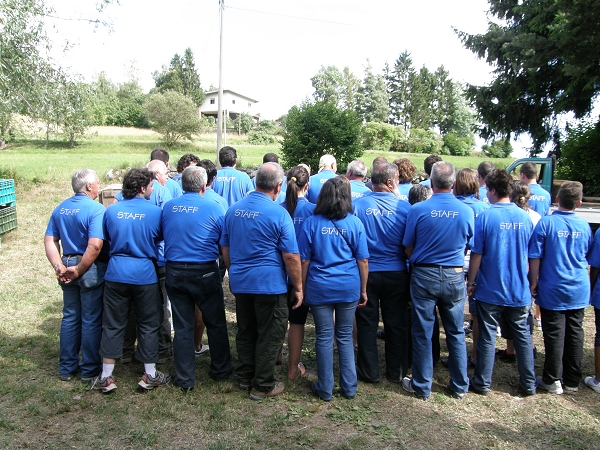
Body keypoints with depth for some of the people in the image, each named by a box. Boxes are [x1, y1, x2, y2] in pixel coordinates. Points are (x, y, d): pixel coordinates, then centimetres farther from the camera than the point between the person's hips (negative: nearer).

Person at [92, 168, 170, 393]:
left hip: (116, 273, 3)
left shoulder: (111, 210, 0)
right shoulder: (155, 211, -8)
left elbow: (106, 239, 11)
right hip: (144, 274, -2)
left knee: (113, 325, 12)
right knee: (148, 325, 10)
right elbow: (161, 238, 6)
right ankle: (150, 375, 19)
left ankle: (106, 377, 19)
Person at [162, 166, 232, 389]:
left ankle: (185, 379, 19)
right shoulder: (214, 207, -10)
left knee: (182, 326, 11)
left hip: (174, 272, 3)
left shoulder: (168, 207, 1)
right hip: (204, 272, -3)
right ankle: (220, 370, 28)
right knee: (216, 323, 14)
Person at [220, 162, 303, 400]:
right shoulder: (278, 213, -15)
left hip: (240, 282, 6)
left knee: (245, 332, 19)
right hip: (270, 284, -6)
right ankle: (263, 385, 17)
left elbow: (225, 249, 13)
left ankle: (244, 377, 32)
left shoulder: (234, 210, 4)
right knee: (269, 336, 7)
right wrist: (298, 287, -4)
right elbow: (291, 256, -14)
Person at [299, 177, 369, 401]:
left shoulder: (312, 223, -5)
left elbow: (304, 260, -2)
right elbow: (363, 260, -1)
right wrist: (363, 290, 8)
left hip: (320, 288, -1)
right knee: (345, 337, 14)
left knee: (324, 338, 8)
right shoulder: (355, 223, -3)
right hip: (349, 288, 1)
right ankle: (349, 387, 22)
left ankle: (325, 389, 19)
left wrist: (302, 288, 8)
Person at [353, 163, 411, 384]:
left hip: (366, 272, 0)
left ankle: (369, 372, 22)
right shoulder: (404, 206, -9)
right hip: (396, 274, 1)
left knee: (367, 324, 12)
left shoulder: (358, 205, -10)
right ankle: (396, 372, 26)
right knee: (395, 324, 14)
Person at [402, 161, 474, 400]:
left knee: (423, 333, 9)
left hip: (424, 275, -2)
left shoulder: (418, 210, -13)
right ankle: (460, 385, 27)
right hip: (455, 277, 2)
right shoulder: (467, 211, -8)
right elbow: (468, 245, 8)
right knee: (456, 333, 15)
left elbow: (408, 249, -4)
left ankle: (422, 386, 20)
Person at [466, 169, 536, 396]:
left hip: (490, 290, -3)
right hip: (519, 291, 4)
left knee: (487, 337, 7)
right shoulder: (525, 217, -1)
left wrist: (471, 282, 0)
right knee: (523, 335, 15)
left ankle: (482, 383, 18)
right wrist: (531, 284, 19)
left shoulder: (485, 217, -14)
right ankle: (528, 384, 24)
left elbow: (477, 254, -12)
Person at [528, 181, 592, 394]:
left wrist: (533, 283, -3)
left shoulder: (546, 223, -13)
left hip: (553, 290, -4)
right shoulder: (584, 226, 1)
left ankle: (553, 381, 12)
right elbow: (588, 258, 14)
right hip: (579, 291, 4)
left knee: (554, 335, 4)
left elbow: (535, 257, -12)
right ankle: (572, 381, 22)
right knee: (575, 334, 12)